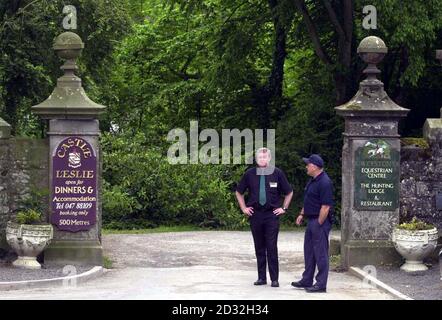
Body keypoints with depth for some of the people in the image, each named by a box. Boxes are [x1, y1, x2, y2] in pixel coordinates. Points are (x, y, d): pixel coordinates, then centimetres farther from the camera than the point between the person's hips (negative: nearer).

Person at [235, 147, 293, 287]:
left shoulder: (277, 173, 0)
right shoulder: (250, 174, 4)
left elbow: (289, 192, 12)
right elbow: (238, 192, 19)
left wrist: (283, 208, 7)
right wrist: (244, 208, 11)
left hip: (272, 214, -2)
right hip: (255, 215, 2)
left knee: (272, 248, -6)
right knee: (259, 248, 6)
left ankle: (275, 279, -2)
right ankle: (261, 277, 13)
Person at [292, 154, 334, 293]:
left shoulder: (324, 182, -20)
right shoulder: (313, 180, 13)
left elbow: (325, 207, -22)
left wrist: (319, 224, -20)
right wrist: (302, 214, 18)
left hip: (320, 221, -11)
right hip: (312, 220, 11)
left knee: (320, 253, -5)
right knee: (309, 250, 15)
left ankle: (321, 284, -1)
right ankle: (307, 280, 24)